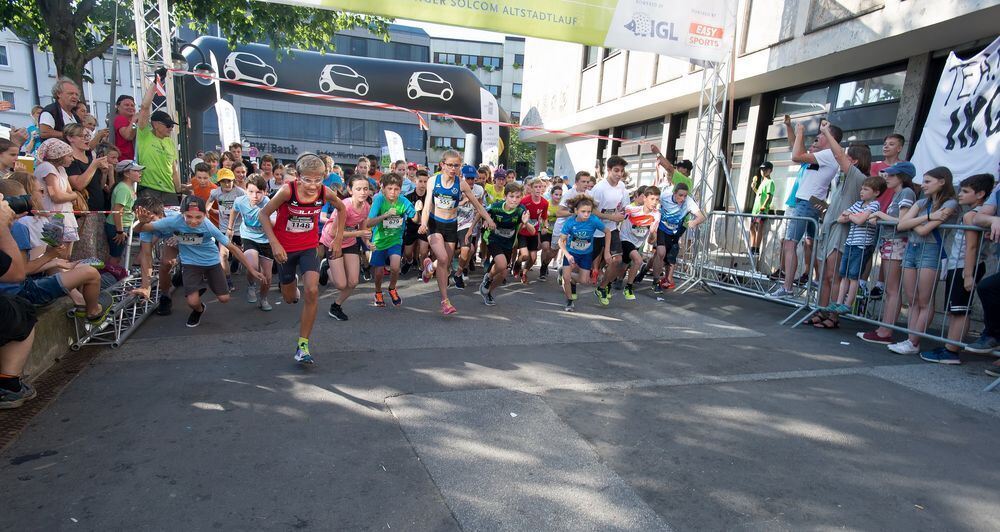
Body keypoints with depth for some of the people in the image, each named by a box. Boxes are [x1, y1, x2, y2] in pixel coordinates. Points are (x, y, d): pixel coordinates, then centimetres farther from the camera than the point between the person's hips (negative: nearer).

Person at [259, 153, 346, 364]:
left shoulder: (325, 193, -15)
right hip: (285, 249, -1)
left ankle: (303, 344, -7)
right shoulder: (287, 191, -22)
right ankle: (291, 288, 54)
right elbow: (264, 214, -12)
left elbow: (341, 208, 7)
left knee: (312, 292, -19)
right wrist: (274, 243, -20)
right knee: (290, 298, 12)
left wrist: (338, 238, 5)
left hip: (309, 247, 1)